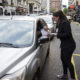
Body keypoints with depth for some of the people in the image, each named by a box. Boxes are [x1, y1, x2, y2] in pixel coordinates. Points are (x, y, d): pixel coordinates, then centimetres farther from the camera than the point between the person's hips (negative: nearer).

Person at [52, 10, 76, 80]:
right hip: (64, 45, 10)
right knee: (63, 59, 19)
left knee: (67, 61, -5)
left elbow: (68, 34, -26)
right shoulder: (61, 23, 9)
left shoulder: (65, 23, -20)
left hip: (69, 45, -10)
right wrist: (55, 34, 6)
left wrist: (57, 35, -18)